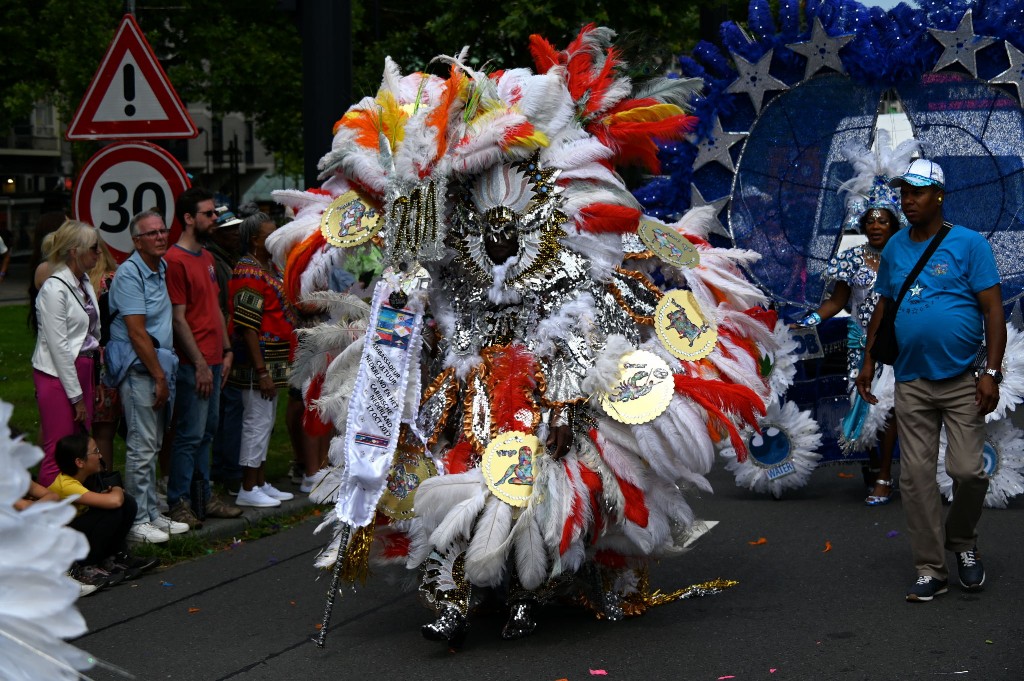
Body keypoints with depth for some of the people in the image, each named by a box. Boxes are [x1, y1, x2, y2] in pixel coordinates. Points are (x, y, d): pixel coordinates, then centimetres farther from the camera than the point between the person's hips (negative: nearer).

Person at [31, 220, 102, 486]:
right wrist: (76, 396, -14)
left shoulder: (84, 283, 11)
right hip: (58, 375, -8)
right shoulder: (55, 288, -14)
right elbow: (58, 346, -16)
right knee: (58, 454, -5)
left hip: (82, 371, 8)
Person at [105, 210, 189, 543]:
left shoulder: (164, 268, 13)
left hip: (159, 364, 8)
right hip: (138, 368, -8)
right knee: (142, 446, -6)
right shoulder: (129, 274, -12)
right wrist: (160, 377, -14)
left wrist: (164, 374, 12)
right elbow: (137, 332, -16)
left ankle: (152, 513, 21)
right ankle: (137, 521, 0)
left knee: (153, 444, 14)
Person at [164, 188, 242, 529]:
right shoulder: (175, 260, -13)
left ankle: (203, 497, 21)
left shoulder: (206, 257, 16)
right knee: (191, 434, -5)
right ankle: (179, 502, 2)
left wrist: (226, 350, 15)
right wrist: (200, 364, -16)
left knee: (206, 432, 14)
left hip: (213, 361, 9)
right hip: (193, 364, -9)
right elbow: (178, 319, -16)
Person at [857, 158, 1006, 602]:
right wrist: (868, 362, 12)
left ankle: (963, 544, 22)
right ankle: (930, 570, 9)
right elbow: (883, 307, 17)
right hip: (912, 383, 4)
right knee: (916, 476, 1)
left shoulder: (969, 244, -5)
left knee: (968, 471, -7)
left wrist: (992, 372, -14)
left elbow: (993, 309, -7)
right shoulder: (894, 248, 9)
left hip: (962, 381, -4)